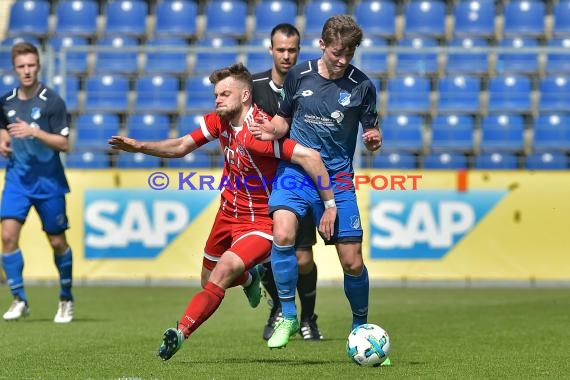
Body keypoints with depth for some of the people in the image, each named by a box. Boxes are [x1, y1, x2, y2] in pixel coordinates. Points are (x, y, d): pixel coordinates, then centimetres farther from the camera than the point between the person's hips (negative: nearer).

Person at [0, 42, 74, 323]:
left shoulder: (52, 101, -9)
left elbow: (64, 144, -12)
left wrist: (34, 132, -24)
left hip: (48, 181, -3)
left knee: (57, 242, 5)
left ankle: (66, 299, 24)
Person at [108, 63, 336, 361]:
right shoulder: (219, 120, -4)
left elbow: (310, 156, -33)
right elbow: (181, 147, 5)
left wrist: (330, 205, -32)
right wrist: (139, 146, -8)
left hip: (260, 222, -8)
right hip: (228, 212, 8)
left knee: (223, 273, -28)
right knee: (208, 281, 21)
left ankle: (180, 334, -29)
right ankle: (249, 278, 53)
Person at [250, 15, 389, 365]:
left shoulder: (362, 86, -4)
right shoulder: (299, 75, 0)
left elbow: (372, 130, 4)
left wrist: (374, 139, -19)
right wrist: (272, 131, -9)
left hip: (337, 178, 0)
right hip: (295, 169, 0)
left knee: (353, 262, 0)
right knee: (283, 234, -26)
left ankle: (361, 327, 26)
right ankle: (288, 316, -9)